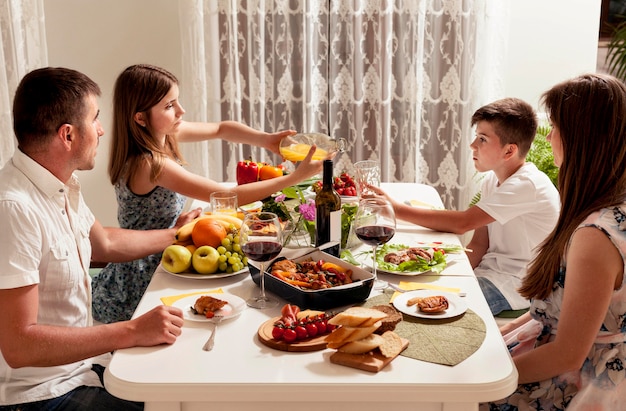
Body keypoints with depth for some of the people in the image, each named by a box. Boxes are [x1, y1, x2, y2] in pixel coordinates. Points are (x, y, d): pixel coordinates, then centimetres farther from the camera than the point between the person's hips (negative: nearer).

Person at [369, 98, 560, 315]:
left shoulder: (527, 185, -22)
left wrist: (397, 208, -30)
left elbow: (462, 223, -30)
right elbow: (479, 243, 6)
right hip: (488, 272, 8)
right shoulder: (491, 180, 8)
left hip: (514, 286, -8)